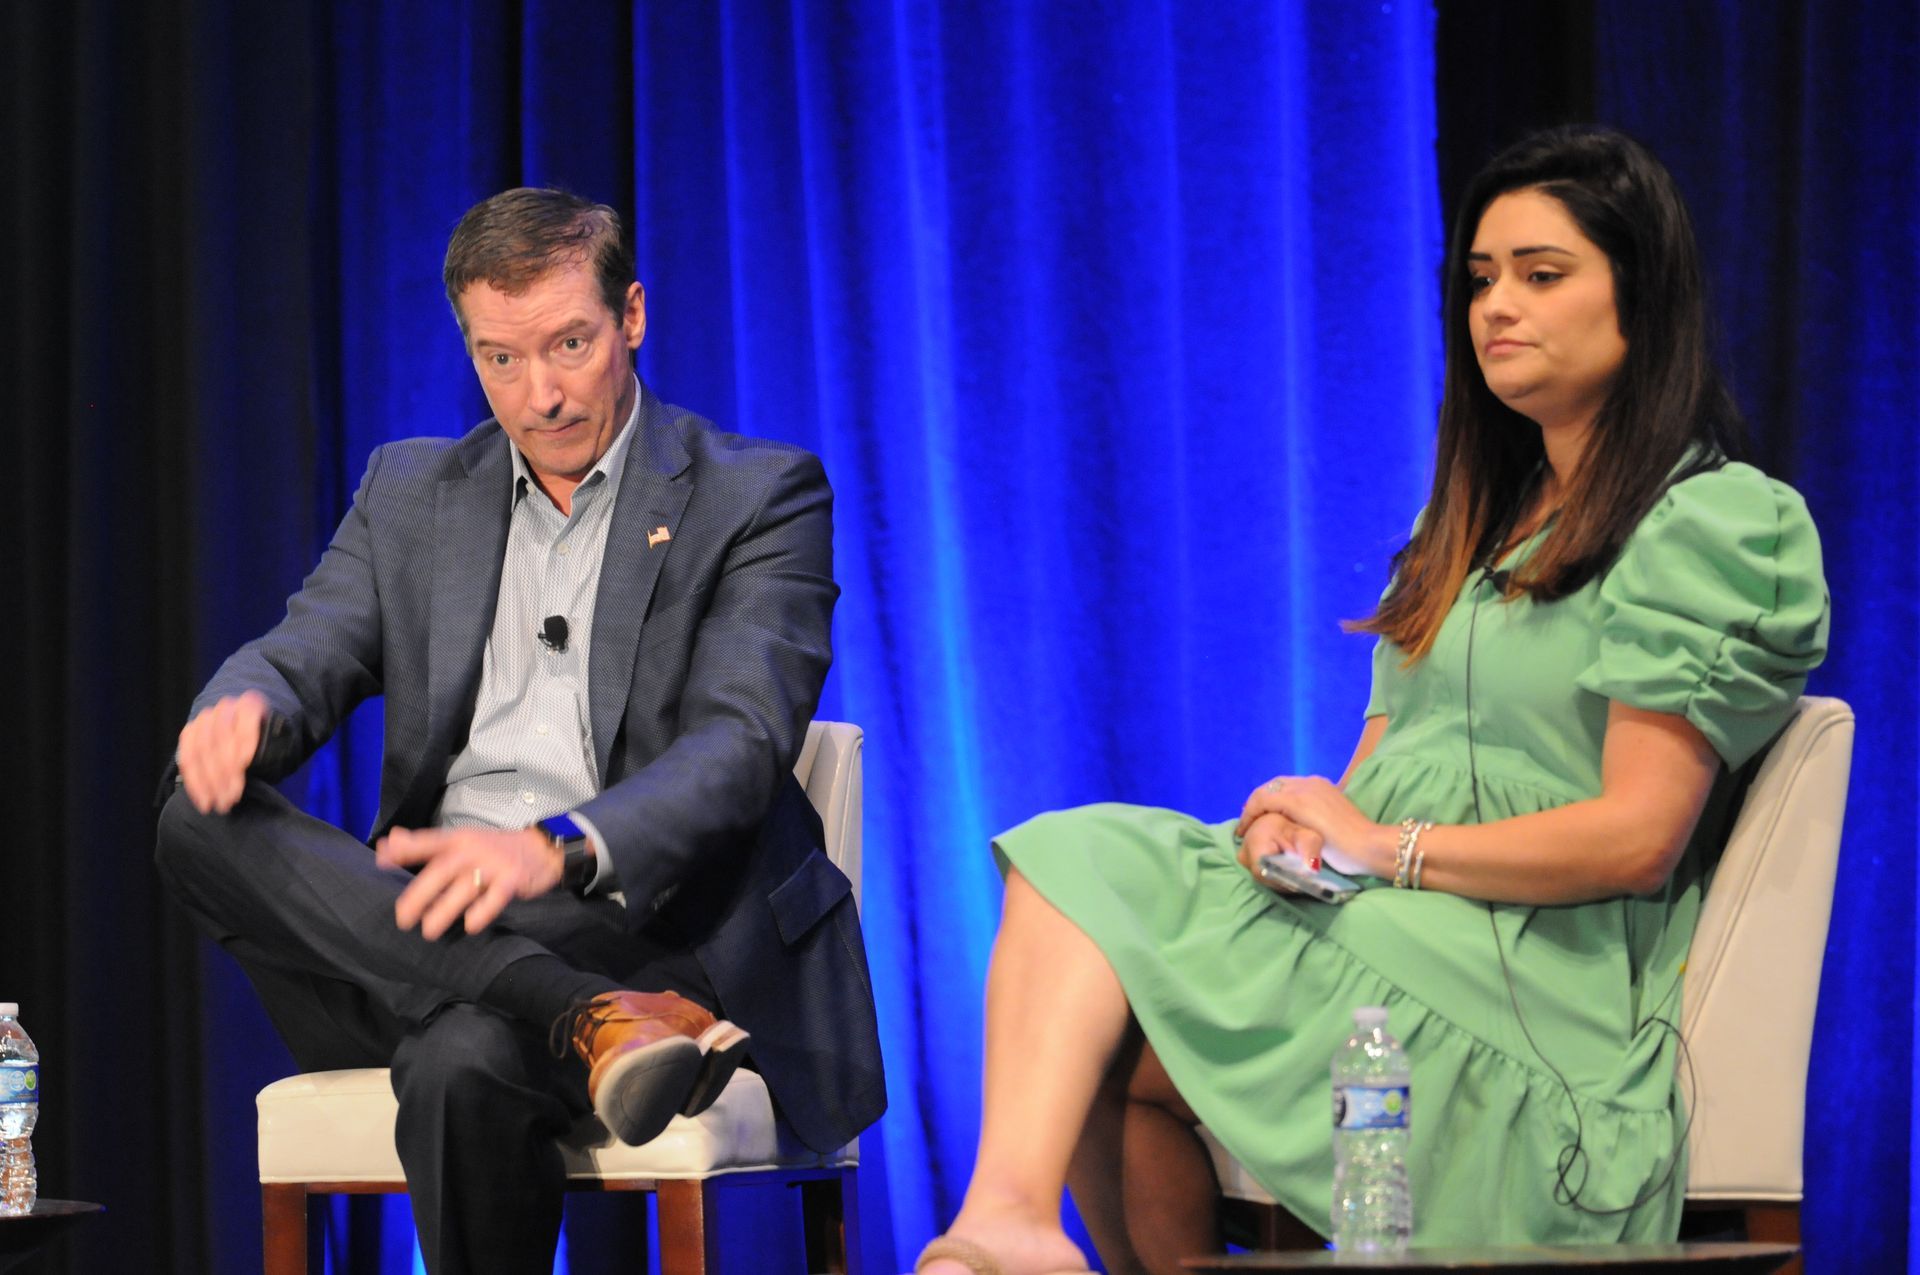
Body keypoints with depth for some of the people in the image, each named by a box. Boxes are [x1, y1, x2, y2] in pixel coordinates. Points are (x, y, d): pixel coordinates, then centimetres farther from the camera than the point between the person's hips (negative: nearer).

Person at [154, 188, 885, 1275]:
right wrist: (248, 707, -21)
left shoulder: (760, 496, 4)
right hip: (429, 929, 5)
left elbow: (738, 746, -10)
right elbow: (308, 653, 8)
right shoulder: (412, 492, 20)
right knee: (203, 820, -25)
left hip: (640, 929, -5)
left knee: (462, 1066, -38)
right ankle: (590, 1020, -37)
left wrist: (559, 849, -30)